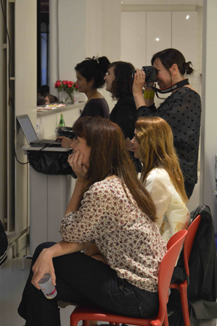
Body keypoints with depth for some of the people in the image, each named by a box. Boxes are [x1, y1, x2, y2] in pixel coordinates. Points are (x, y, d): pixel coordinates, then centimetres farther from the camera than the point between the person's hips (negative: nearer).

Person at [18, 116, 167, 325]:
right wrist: (49, 253, -10)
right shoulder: (121, 181, 7)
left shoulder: (102, 190, -24)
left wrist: (81, 180, -5)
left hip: (137, 297, -9)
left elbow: (69, 233, -6)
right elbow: (85, 237, 6)